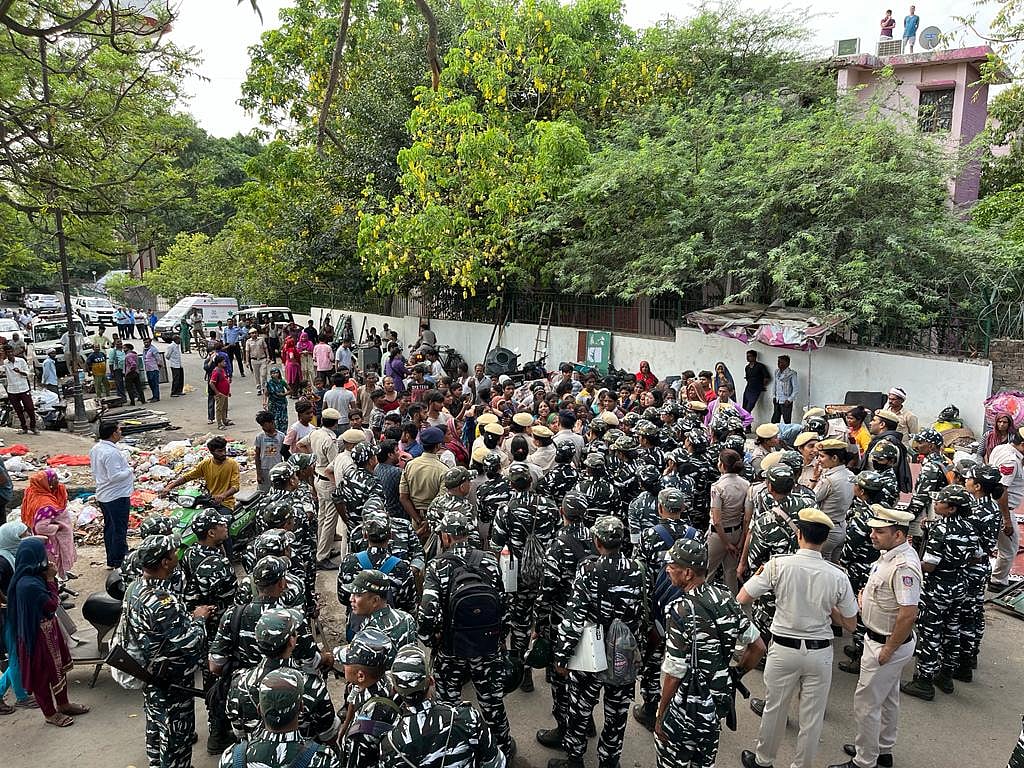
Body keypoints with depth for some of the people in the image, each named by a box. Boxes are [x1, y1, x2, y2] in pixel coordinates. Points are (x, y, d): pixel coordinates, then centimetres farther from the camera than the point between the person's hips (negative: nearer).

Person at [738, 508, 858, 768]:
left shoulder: (778, 566, -16)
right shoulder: (838, 576, -11)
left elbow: (743, 599, -12)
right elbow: (851, 625, -1)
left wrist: (757, 575, 5)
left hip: (784, 649, -1)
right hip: (820, 653, 1)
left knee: (774, 709, 17)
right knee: (812, 717, 16)